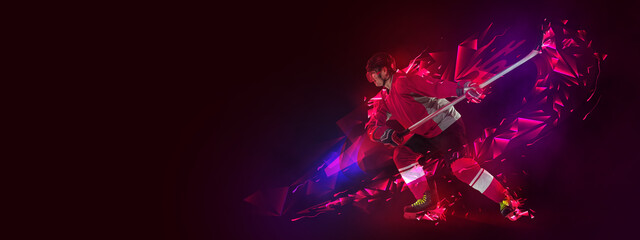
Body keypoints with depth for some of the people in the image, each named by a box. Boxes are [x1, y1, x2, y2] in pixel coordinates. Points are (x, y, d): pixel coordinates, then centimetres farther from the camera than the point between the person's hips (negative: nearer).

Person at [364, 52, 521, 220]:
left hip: (446, 126, -9)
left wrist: (462, 88, -46)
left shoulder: (402, 83, -19)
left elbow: (434, 86, -31)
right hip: (426, 133, 9)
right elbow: (372, 126, 9)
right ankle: (425, 199, 8)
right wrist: (385, 133, -14)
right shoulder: (386, 99, 10)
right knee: (402, 154, 3)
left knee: (461, 167, -22)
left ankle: (505, 200, -11)